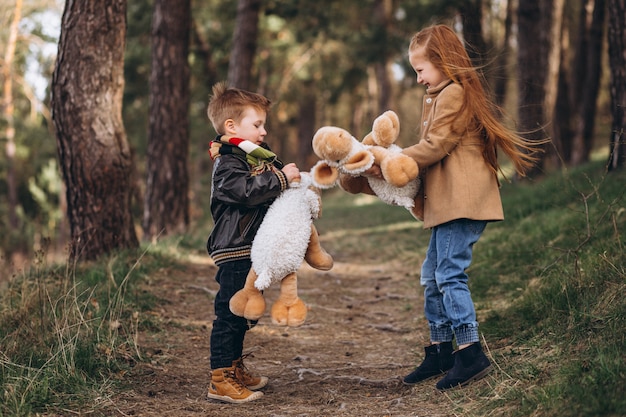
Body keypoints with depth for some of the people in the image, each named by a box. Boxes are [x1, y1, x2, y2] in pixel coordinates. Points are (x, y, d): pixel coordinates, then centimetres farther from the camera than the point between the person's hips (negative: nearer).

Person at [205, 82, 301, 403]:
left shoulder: (258, 155, 16)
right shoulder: (227, 163, -14)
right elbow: (247, 190, -31)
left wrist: (293, 178, 9)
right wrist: (281, 178, -25)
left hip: (253, 251, 10)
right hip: (235, 252, -10)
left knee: (243, 314, 19)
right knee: (229, 313, -8)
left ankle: (235, 369, 31)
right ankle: (220, 381, -4)